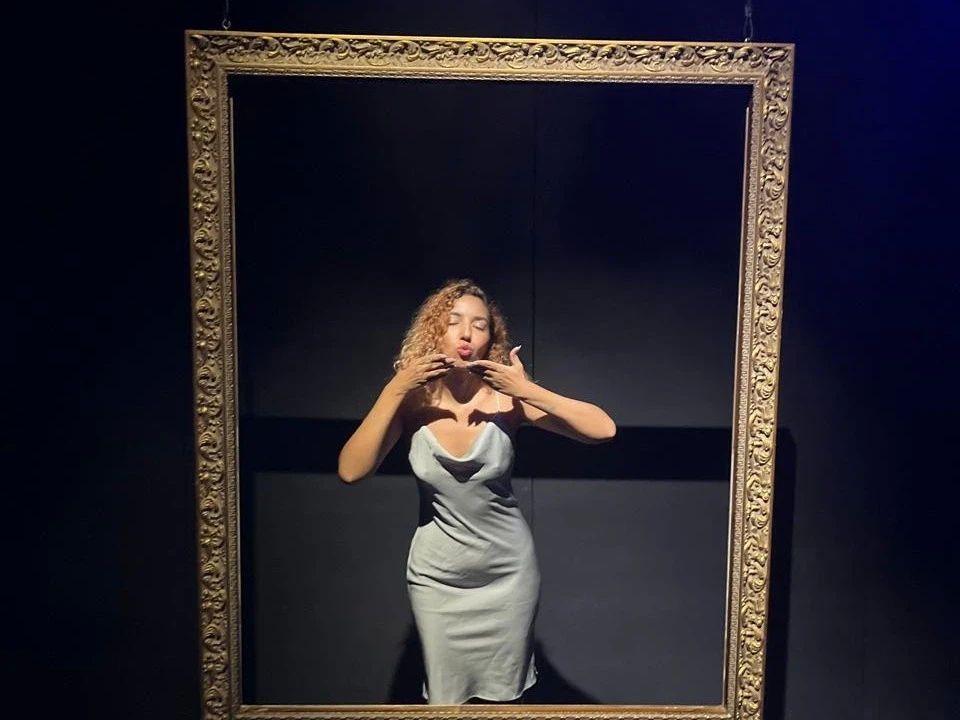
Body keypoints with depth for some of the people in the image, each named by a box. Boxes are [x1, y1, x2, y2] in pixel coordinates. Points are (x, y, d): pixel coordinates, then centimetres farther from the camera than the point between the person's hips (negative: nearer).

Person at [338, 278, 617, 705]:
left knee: (503, 696, 18)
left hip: (508, 570, 0)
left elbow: (604, 430, -21)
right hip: (436, 575, 1)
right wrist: (394, 391, -27)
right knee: (446, 699, 16)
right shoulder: (413, 401, -13)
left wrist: (530, 392, -31)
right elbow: (350, 471, -21)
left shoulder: (506, 398, -16)